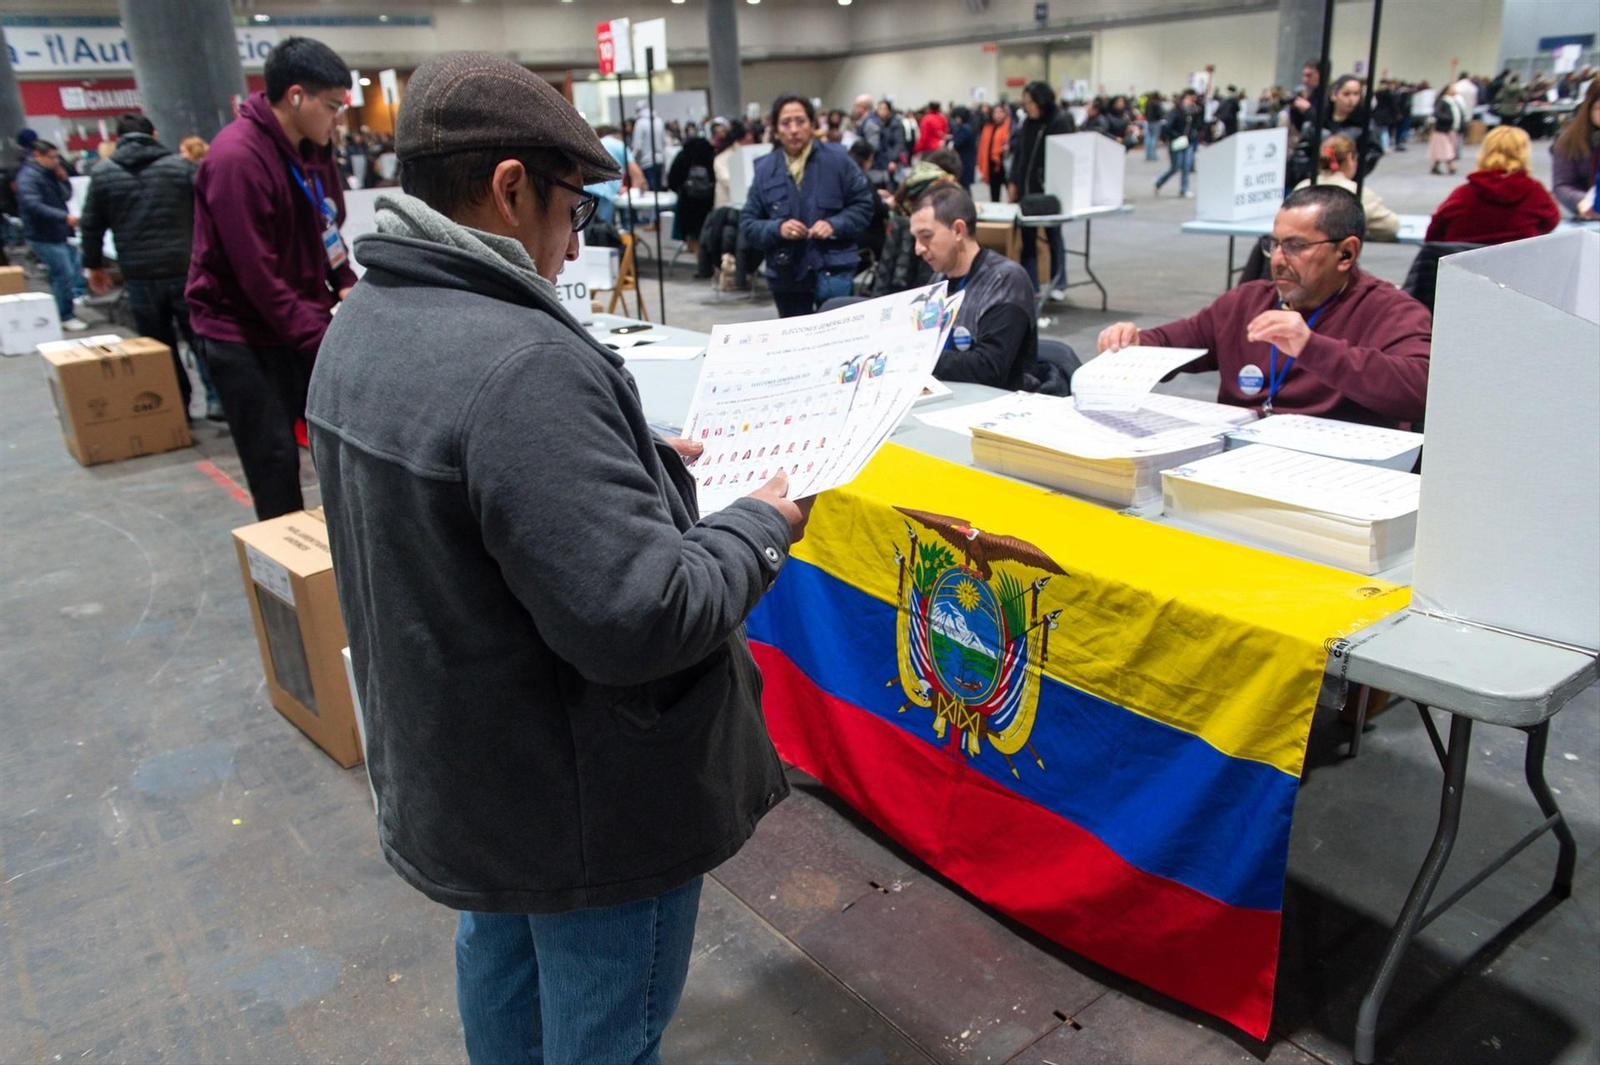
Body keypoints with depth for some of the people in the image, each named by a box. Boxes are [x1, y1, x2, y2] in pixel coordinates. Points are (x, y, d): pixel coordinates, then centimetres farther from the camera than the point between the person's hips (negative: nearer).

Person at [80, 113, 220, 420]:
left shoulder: (102, 173, 5)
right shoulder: (181, 166, 1)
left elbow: (91, 225, 7)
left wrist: (94, 265, 19)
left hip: (139, 276, 1)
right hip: (185, 269, 0)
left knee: (159, 346, 8)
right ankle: (216, 399, 3)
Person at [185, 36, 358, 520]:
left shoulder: (312, 146, 4)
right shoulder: (236, 158, -23)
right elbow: (257, 274, -25)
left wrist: (345, 284, -3)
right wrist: (323, 339, -25)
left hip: (305, 322, 7)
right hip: (243, 333, -7)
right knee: (275, 459, -2)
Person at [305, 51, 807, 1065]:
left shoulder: (364, 325, -1)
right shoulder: (523, 363, -32)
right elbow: (643, 619, -34)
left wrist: (638, 460, 7)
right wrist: (760, 526, -17)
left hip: (447, 771, 9)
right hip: (582, 802, -9)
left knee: (503, 963, 31)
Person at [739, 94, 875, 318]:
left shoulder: (836, 159, -1)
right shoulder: (765, 169, 4)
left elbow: (863, 204, 3)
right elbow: (747, 224, 5)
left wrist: (834, 225, -15)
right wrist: (777, 228, -15)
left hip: (832, 268, -2)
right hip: (786, 273, 3)